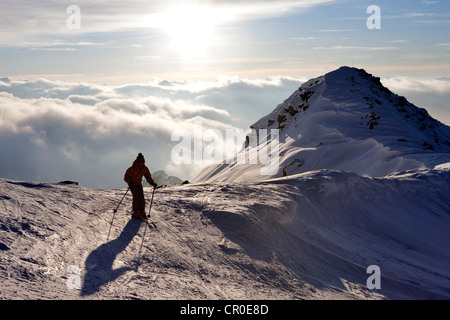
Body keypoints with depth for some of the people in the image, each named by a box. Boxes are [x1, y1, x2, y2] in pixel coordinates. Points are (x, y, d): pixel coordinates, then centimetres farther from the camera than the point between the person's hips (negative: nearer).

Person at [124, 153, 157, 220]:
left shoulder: (145, 169, -6)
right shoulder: (132, 168, -22)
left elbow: (148, 177, 1)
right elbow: (126, 178, -18)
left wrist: (153, 183, -12)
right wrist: (130, 182, -34)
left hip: (139, 184, 5)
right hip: (132, 184, -5)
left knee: (142, 198, -5)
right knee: (136, 197, -17)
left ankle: (142, 212, 6)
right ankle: (136, 213, -10)